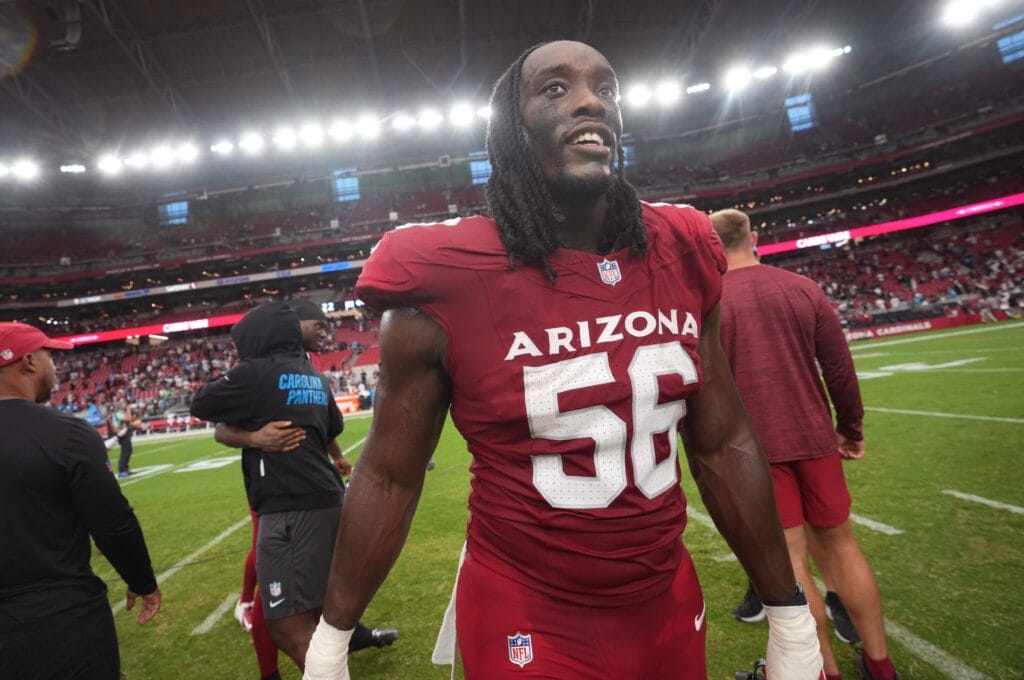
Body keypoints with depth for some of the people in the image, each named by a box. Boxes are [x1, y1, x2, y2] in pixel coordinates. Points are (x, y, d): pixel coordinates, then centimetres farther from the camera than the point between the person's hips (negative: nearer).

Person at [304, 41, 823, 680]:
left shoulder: (680, 258, -6)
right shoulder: (446, 281, -18)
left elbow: (722, 444, 2)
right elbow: (390, 476, -8)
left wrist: (790, 613, 8)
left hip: (670, 610, 5)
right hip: (524, 628, -4)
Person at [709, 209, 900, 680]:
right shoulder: (803, 288, 0)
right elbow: (840, 368, 3)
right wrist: (852, 427, 16)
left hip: (752, 447, -3)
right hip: (814, 436, 4)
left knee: (789, 560, 6)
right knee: (840, 544, 17)